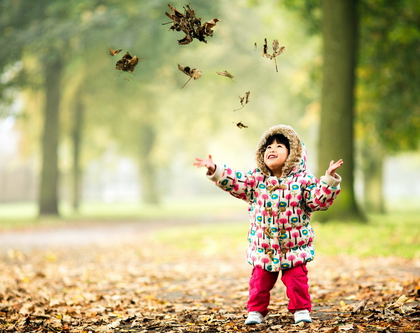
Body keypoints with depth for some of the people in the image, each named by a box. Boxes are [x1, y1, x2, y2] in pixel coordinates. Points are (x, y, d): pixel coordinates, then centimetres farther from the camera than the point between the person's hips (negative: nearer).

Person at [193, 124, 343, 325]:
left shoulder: (302, 181, -6)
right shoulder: (256, 180, 1)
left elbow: (319, 200, -12)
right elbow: (235, 182, -2)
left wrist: (329, 179, -24)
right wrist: (215, 171, -13)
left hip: (294, 248, -2)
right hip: (263, 248, 2)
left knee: (297, 280, 2)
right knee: (260, 282, 8)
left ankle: (301, 310, 18)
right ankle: (256, 311, 22)